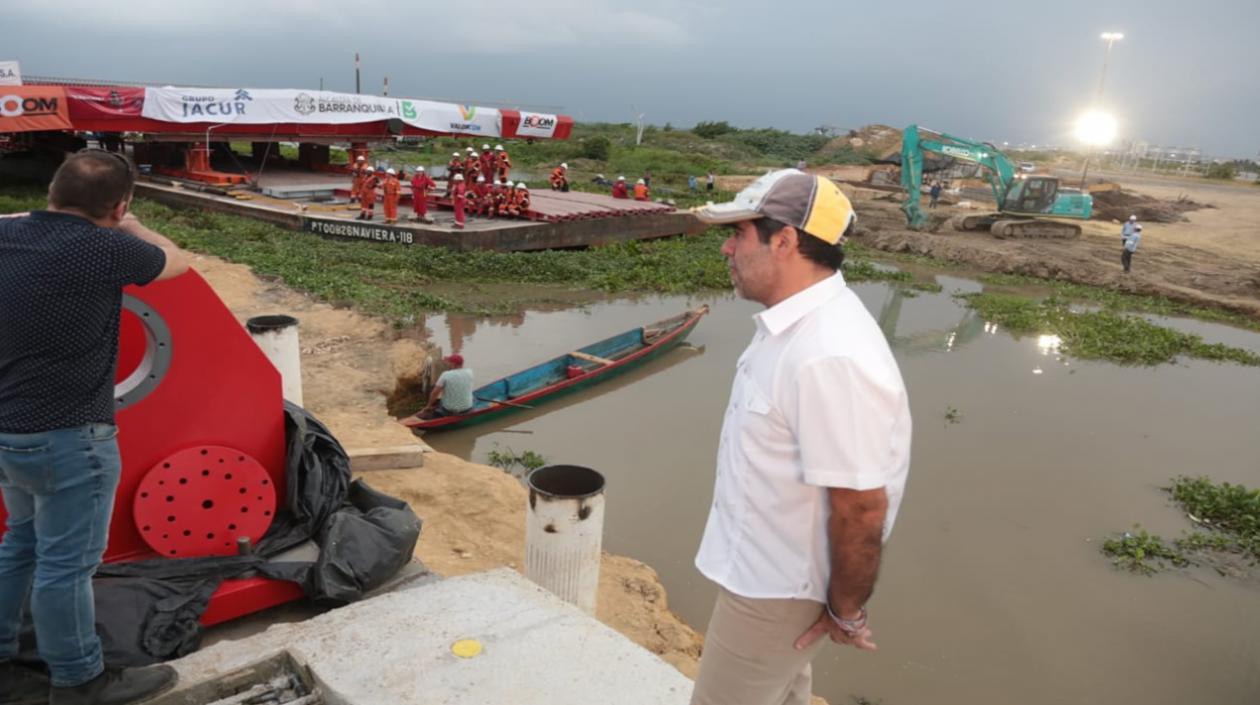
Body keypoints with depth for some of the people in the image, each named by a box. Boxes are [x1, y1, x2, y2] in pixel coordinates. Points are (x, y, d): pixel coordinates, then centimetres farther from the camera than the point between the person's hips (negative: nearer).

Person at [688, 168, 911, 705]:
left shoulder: (829, 357, -34)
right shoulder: (798, 322, 0)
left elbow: (861, 505, -28)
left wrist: (845, 610, -15)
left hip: (776, 587, -9)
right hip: (768, 567, 9)